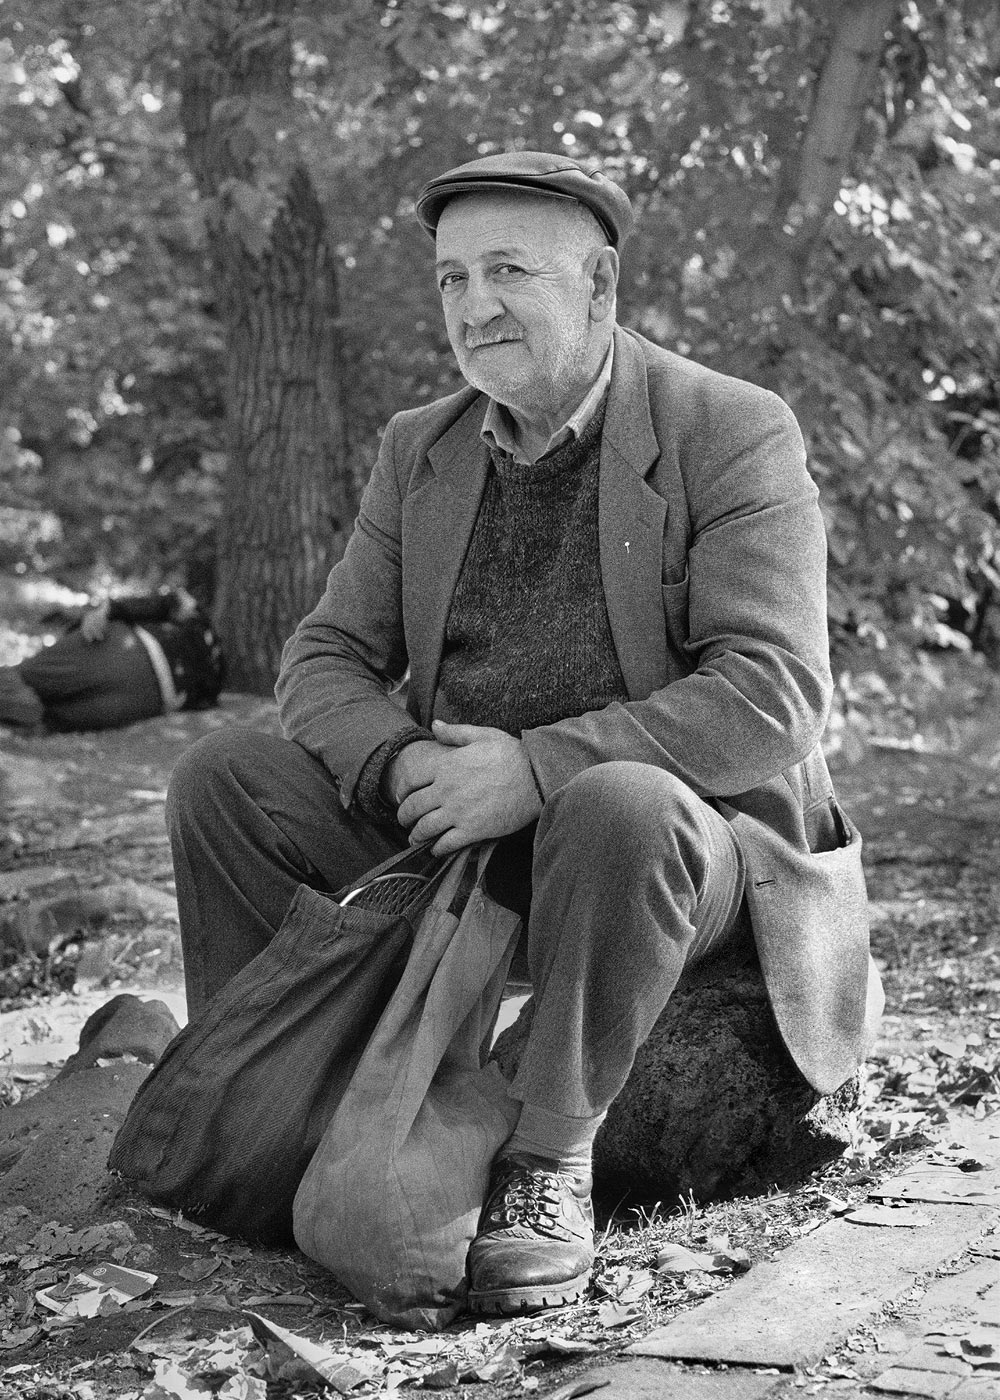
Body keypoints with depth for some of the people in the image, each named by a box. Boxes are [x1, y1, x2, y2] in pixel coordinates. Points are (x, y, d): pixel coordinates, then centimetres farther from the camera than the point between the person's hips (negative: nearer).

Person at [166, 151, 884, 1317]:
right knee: (224, 779, -8)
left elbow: (773, 696, -20)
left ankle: (549, 1157, -24)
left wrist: (538, 767, -29)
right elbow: (326, 660, 6)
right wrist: (402, 761, -18)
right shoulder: (421, 450, 8)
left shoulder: (733, 434, -10)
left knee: (617, 809, -39)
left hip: (694, 849, -5)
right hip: (464, 828, 5)